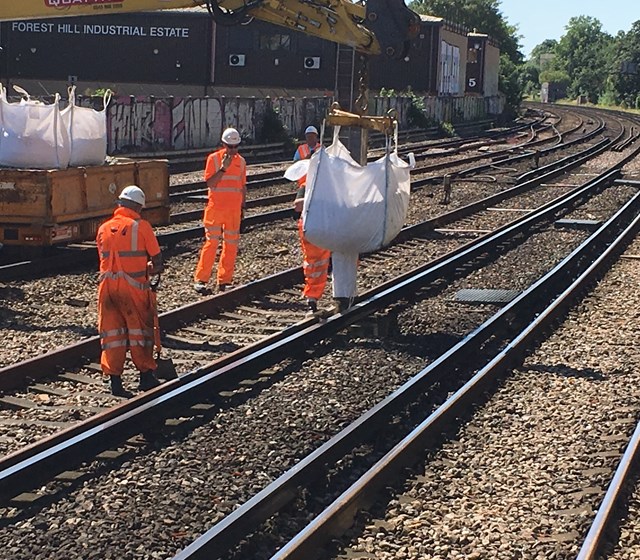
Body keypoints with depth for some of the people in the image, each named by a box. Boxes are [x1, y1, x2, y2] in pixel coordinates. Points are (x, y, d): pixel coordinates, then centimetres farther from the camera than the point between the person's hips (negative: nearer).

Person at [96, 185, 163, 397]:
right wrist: (154, 268, 22)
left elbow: (104, 258, 14)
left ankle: (115, 381, 6)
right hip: (133, 286, -4)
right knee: (140, 330, 10)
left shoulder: (104, 228, 9)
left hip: (107, 284, 4)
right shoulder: (141, 226, -4)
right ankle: (146, 376, 18)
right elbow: (156, 257, -1)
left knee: (111, 332, 8)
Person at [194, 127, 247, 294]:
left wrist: (242, 207, 12)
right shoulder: (214, 158, -4)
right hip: (215, 208, -4)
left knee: (231, 245, 4)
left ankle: (224, 281, 11)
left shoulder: (241, 161, 9)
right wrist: (223, 168, -20)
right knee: (211, 242, -7)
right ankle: (200, 279, -1)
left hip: (234, 210, 4)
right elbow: (209, 183, -11)